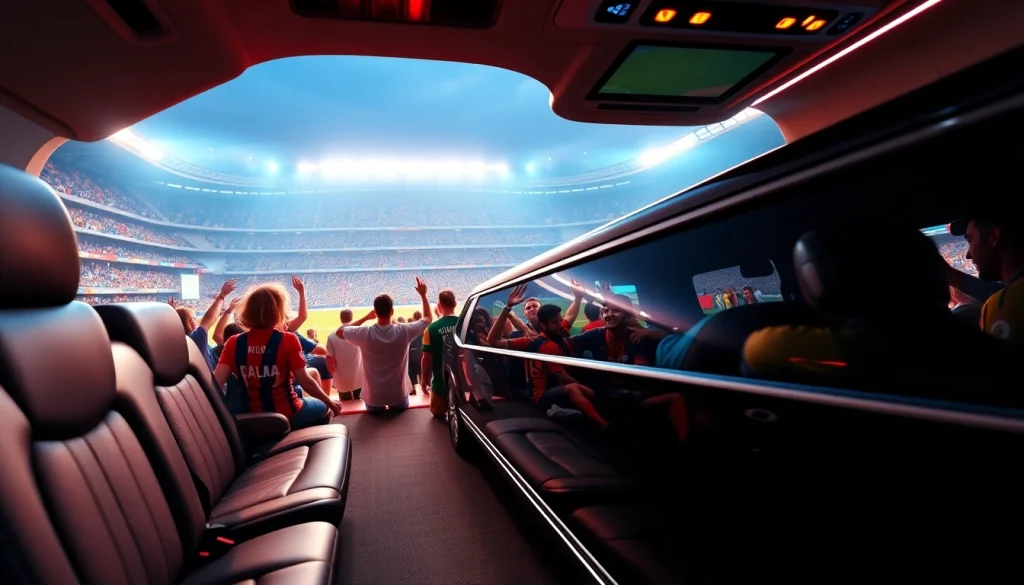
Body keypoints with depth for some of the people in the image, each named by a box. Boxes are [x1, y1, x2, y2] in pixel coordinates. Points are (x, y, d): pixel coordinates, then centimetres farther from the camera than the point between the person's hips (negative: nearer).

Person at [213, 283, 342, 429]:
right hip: (287, 417, -4)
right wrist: (329, 402, -3)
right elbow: (305, 381, -16)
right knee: (324, 408, 26)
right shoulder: (288, 340, -17)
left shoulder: (234, 343, -7)